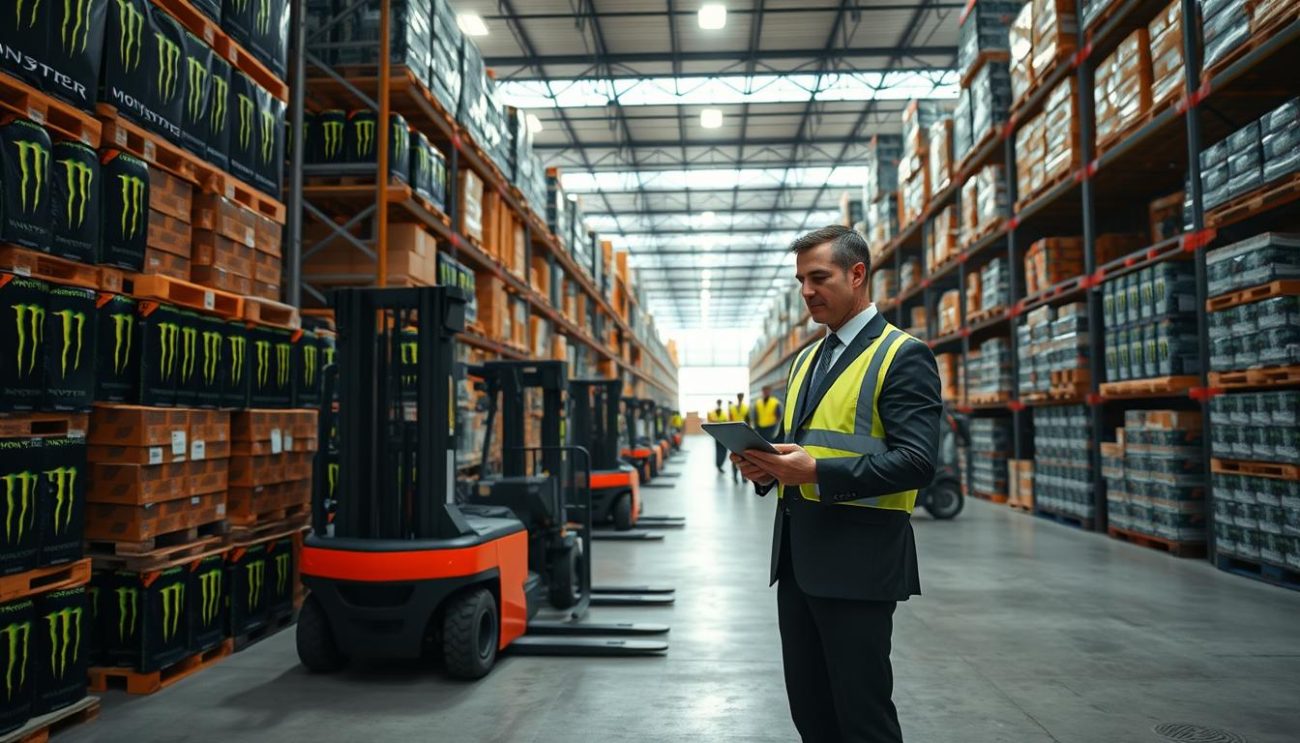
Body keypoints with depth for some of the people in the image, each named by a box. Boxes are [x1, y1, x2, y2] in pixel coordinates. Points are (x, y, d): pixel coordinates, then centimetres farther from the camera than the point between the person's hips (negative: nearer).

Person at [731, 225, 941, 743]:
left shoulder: (903, 356, -8)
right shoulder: (805, 359, 16)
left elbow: (916, 461, -17)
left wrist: (818, 471, -24)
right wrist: (767, 467, -1)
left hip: (858, 558, -7)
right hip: (797, 552, 8)